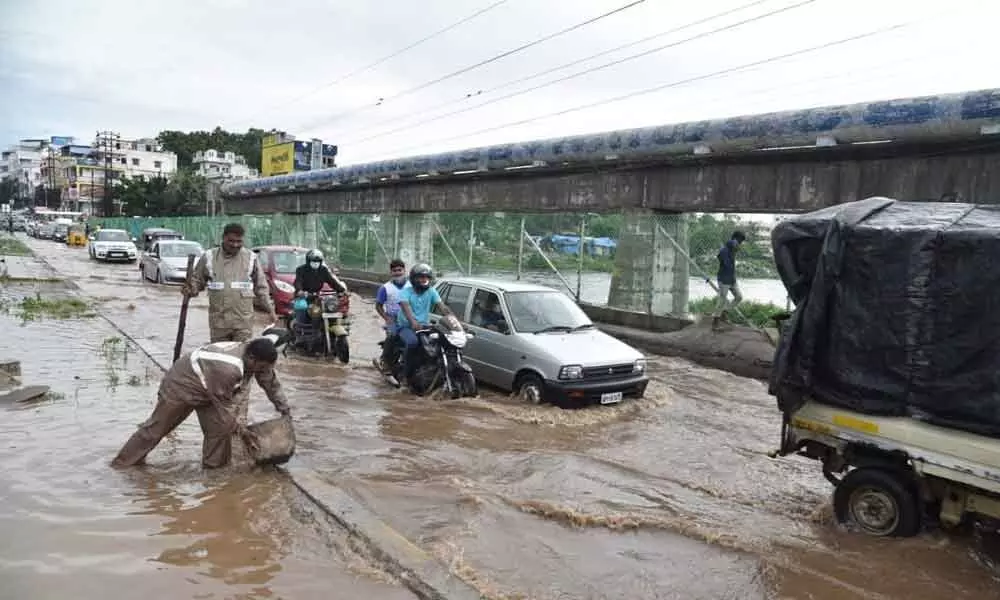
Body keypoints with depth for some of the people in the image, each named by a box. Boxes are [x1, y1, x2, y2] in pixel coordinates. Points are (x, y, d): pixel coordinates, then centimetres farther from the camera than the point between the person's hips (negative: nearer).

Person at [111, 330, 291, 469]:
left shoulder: (256, 356, -18)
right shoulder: (228, 369, -43)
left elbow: (270, 382, -3)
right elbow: (224, 406, -30)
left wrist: (284, 409, -1)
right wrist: (238, 429, -17)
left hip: (207, 389, 7)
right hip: (182, 384, -7)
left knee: (219, 427, -4)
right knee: (158, 426, 8)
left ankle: (215, 465, 12)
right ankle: (124, 461, 27)